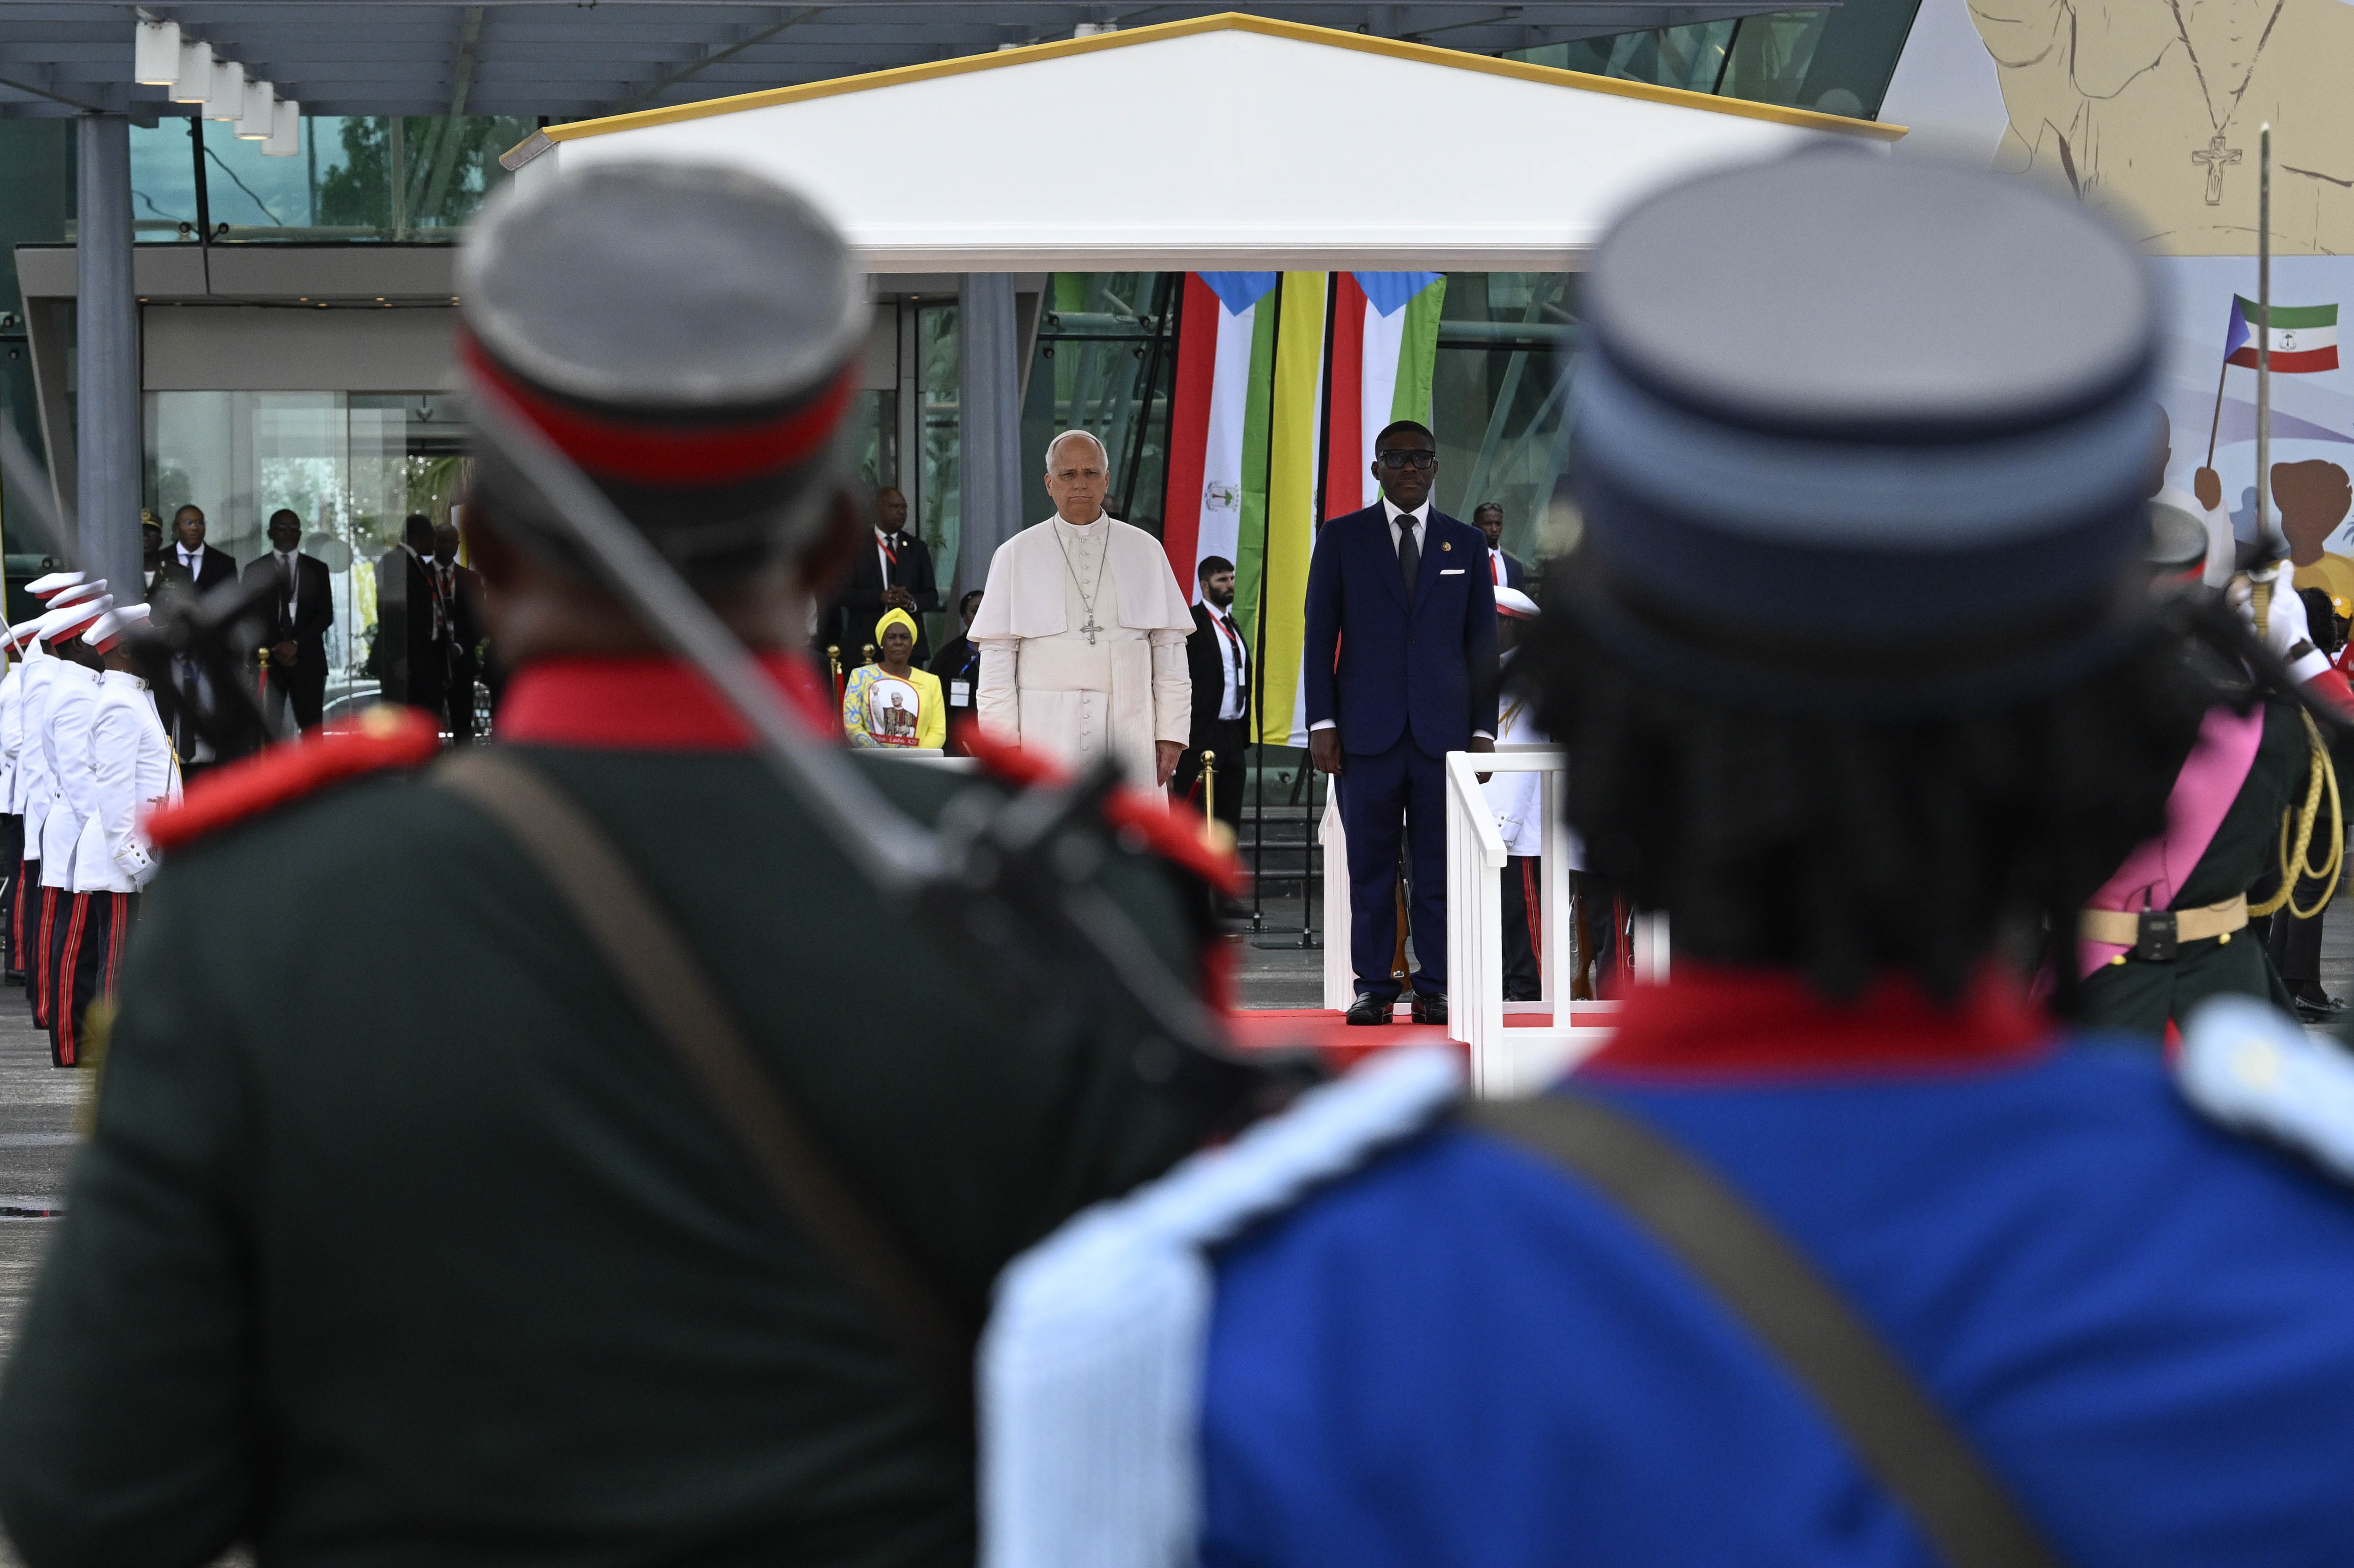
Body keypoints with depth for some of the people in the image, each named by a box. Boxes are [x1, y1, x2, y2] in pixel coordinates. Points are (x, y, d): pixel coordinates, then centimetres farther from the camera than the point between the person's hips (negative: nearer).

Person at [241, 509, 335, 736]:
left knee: (311, 726, -3)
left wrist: (296, 644, -6)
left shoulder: (317, 569, 12)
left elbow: (326, 615, 6)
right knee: (270, 726, -8)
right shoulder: (255, 569, 10)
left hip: (308, 659, 1)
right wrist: (273, 649, -7)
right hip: (268, 660, -1)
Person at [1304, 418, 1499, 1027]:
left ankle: (1434, 989, 5)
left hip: (1444, 731, 1)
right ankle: (1373, 987, 6)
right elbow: (1320, 636, 5)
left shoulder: (1466, 544, 11)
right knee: (1370, 865, 1)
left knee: (1438, 867, 0)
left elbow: (1482, 644, 10)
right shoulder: (1341, 538, 7)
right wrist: (1321, 724, -3)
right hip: (1368, 733, -1)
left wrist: (1484, 730, 3)